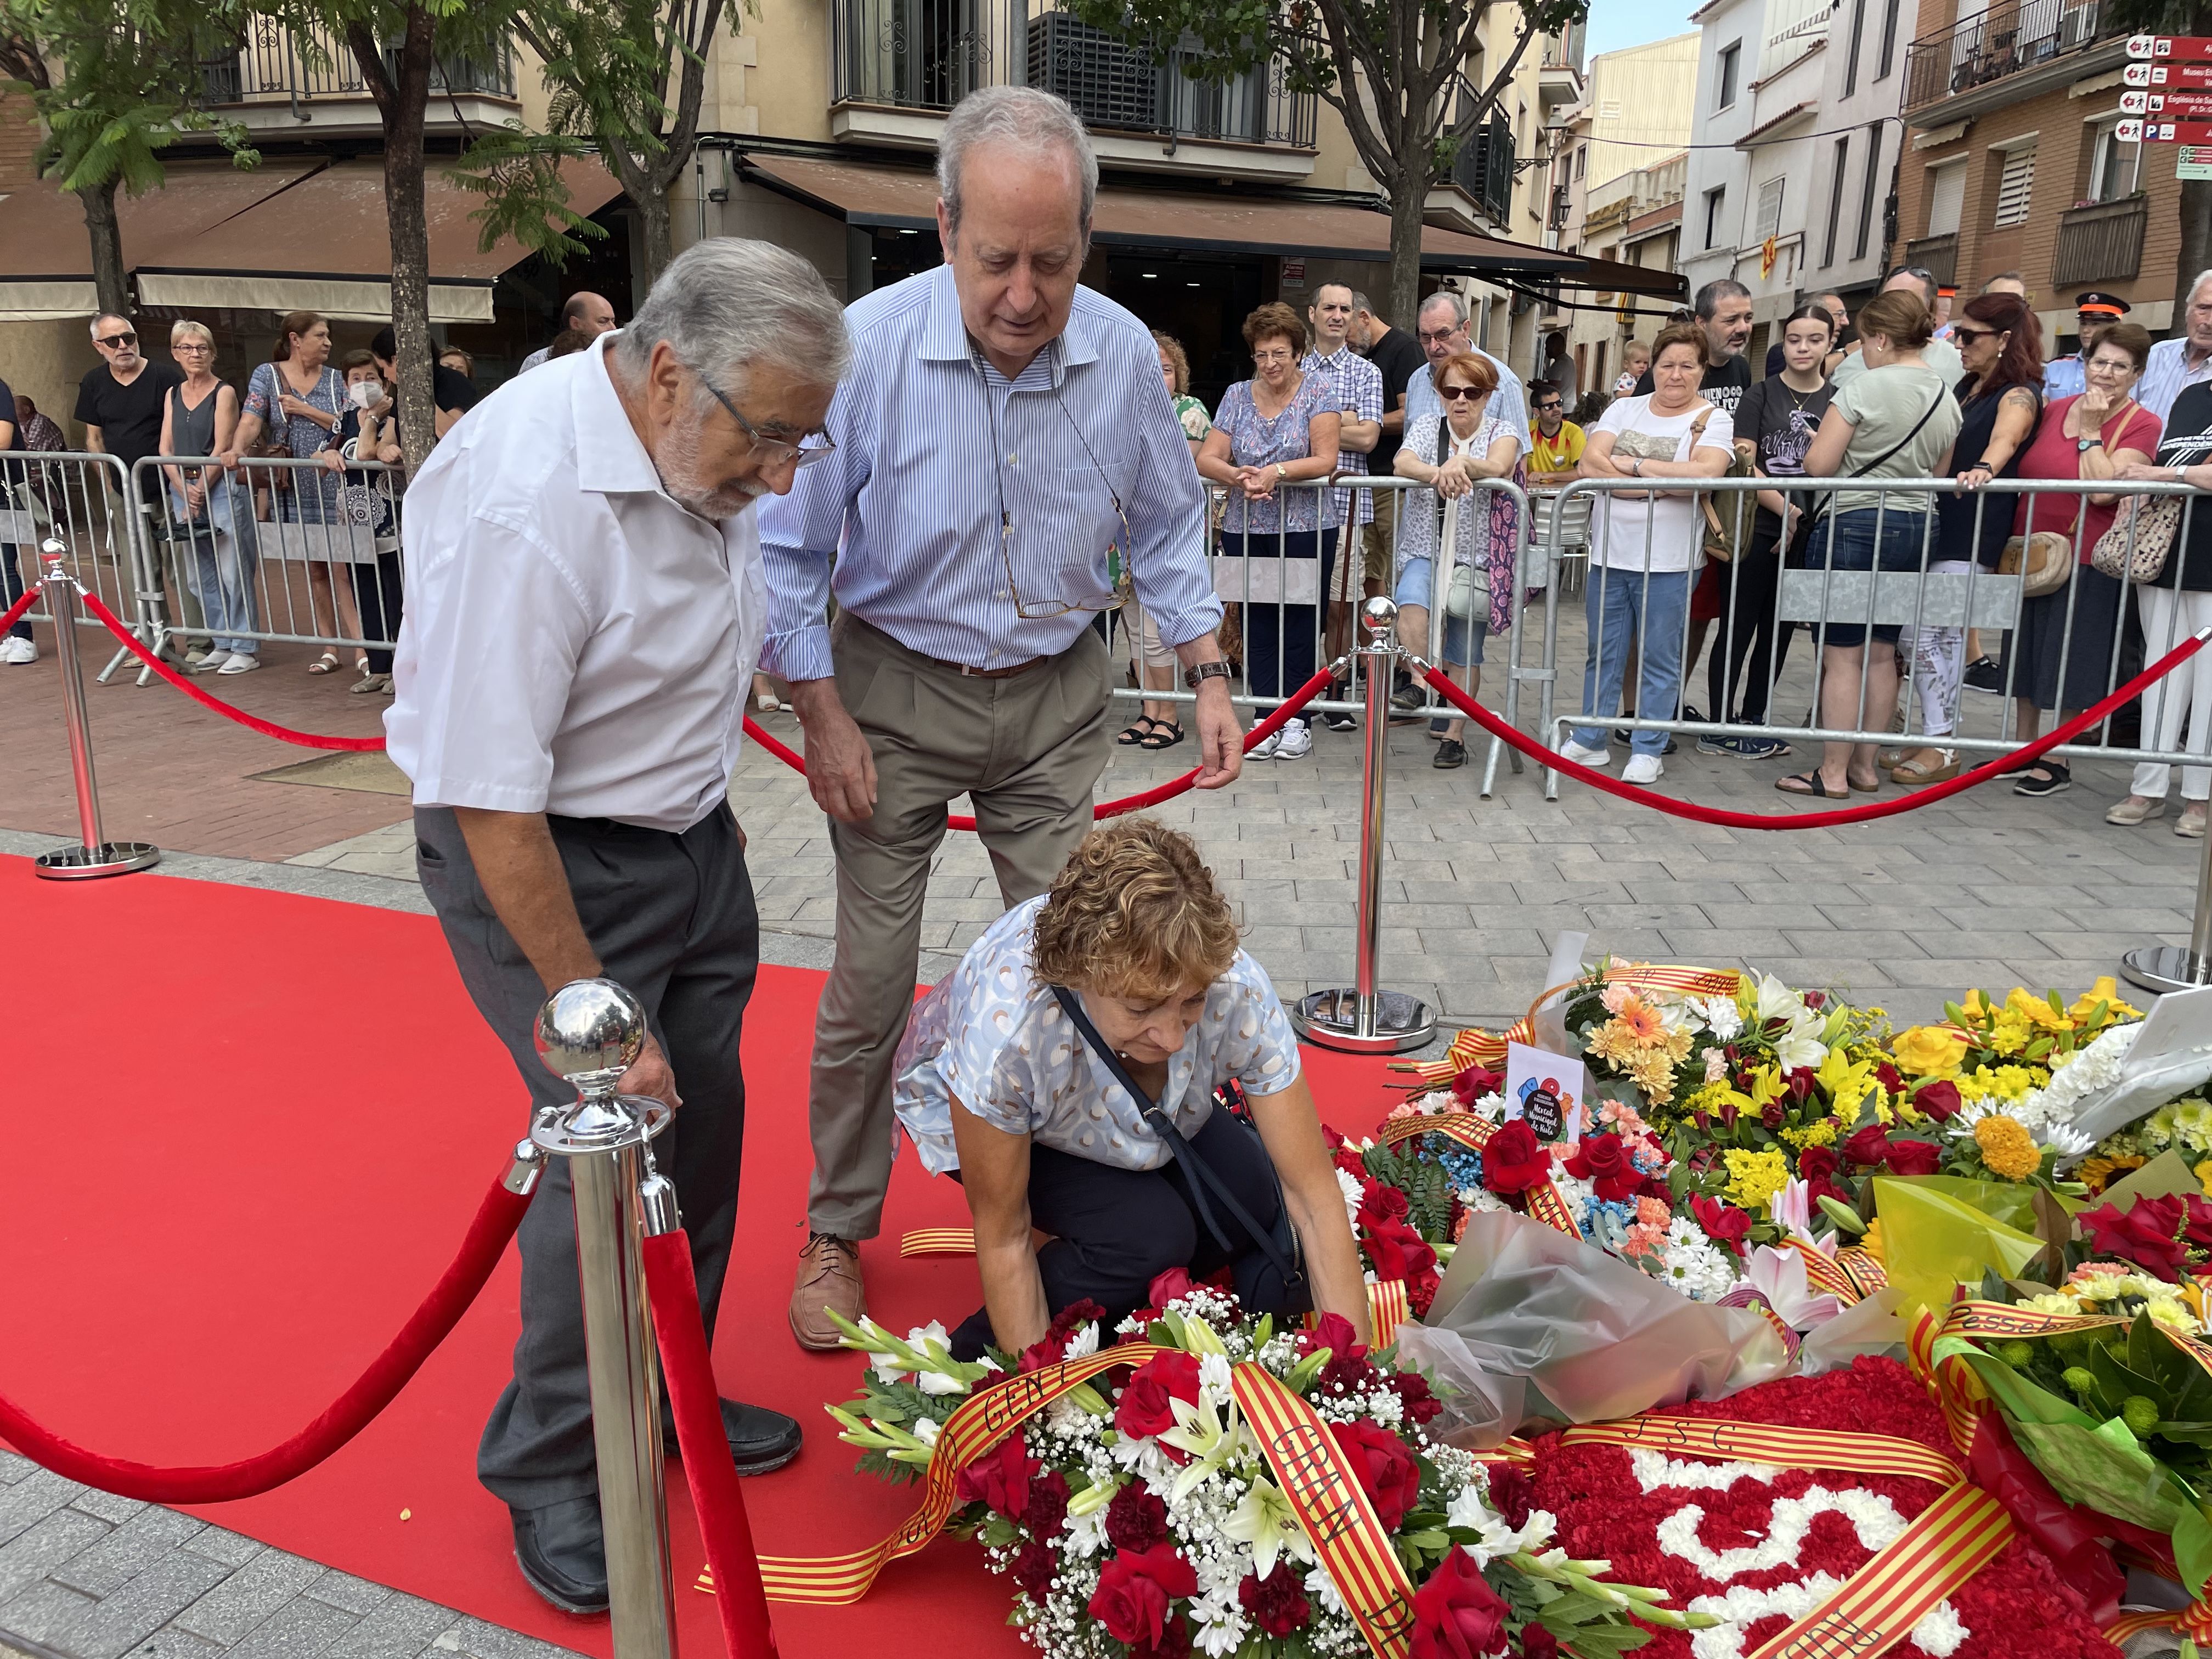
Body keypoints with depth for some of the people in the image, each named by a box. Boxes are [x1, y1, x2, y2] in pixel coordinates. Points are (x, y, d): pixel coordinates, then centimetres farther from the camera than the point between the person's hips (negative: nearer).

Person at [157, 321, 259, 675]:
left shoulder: (224, 393, -2)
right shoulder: (173, 394, 14)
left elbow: (221, 448, -8)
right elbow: (165, 448, 9)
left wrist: (201, 490, -11)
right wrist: (184, 490, -6)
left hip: (221, 487, -6)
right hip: (183, 489, 6)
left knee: (233, 572, -7)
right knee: (200, 576, 8)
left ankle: (246, 649, -1)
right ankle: (222, 643, 17)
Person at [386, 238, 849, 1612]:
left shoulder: (706, 441, -3)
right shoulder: (524, 505, -30)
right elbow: (491, 800, -28)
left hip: (690, 835, 8)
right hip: (542, 857, -7)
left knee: (705, 1120, 11)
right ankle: (552, 1468, 17)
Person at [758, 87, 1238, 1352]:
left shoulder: (1124, 354, -9)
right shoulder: (866, 347, -20)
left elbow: (1166, 527, 7)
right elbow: (790, 549, -10)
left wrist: (1210, 675, 2)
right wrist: (824, 719, -10)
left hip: (1056, 696, 3)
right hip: (898, 690, -2)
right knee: (870, 980, 2)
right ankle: (838, 1231, 24)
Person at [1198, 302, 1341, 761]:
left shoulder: (1319, 391, 0)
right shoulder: (1237, 396, 8)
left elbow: (1325, 461, -10)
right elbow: (1207, 459, 0)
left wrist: (1276, 473, -24)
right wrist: (1237, 475, -21)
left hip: (1307, 528, -3)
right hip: (1245, 529, 3)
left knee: (1299, 620, 0)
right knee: (1257, 622, 4)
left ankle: (1296, 719, 8)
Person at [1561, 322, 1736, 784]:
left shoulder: (1714, 420, 1)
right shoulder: (1625, 409, 10)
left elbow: (1704, 474, -18)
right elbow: (1591, 463, -5)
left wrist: (1633, 464, -12)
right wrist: (1661, 484, -13)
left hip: (1668, 561, -3)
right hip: (1610, 554, 3)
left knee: (1660, 659, 3)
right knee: (1603, 653, 10)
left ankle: (1648, 750, 13)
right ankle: (1589, 741, 20)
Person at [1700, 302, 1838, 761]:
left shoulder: (1838, 400, 10)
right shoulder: (1762, 394, 0)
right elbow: (1743, 464, -8)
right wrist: (1786, 509, -17)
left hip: (1807, 534, 4)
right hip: (1756, 529, -4)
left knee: (1778, 631, 9)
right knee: (1738, 628, -2)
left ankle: (1751, 723, 19)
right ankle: (1718, 729, 3)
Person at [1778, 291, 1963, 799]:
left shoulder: (1865, 386, -13)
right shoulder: (1947, 396, 10)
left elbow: (1818, 464, -13)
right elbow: (1939, 475, 18)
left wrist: (1848, 450, 8)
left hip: (1855, 524, -7)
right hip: (1916, 528, 7)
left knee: (1842, 655, -3)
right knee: (1881, 653, 13)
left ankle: (1833, 773, 1)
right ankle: (1864, 765, 20)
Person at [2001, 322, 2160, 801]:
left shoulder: (2141, 425, -9)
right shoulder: (2055, 410, 7)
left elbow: (2104, 490, -21)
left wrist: (2090, 431, -17)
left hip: (2085, 561, -6)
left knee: (2068, 662, 2)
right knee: (2026, 653, 13)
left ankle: (2057, 761, 14)